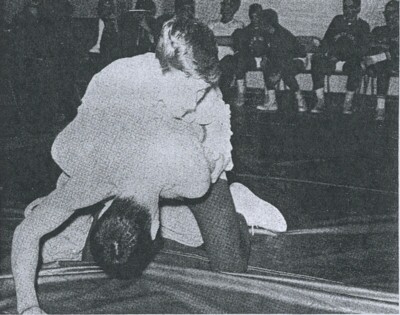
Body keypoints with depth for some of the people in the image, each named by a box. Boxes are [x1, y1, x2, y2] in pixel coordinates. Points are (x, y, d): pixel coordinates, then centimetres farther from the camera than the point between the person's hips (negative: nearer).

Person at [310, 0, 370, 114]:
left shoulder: (363, 25, 9)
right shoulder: (337, 20, 19)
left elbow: (363, 49, -1)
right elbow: (326, 39, 16)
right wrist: (325, 52, -6)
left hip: (350, 61, -2)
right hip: (332, 58, 3)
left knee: (356, 67, -38)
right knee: (316, 61, -28)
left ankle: (348, 102, -22)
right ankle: (320, 102, -26)